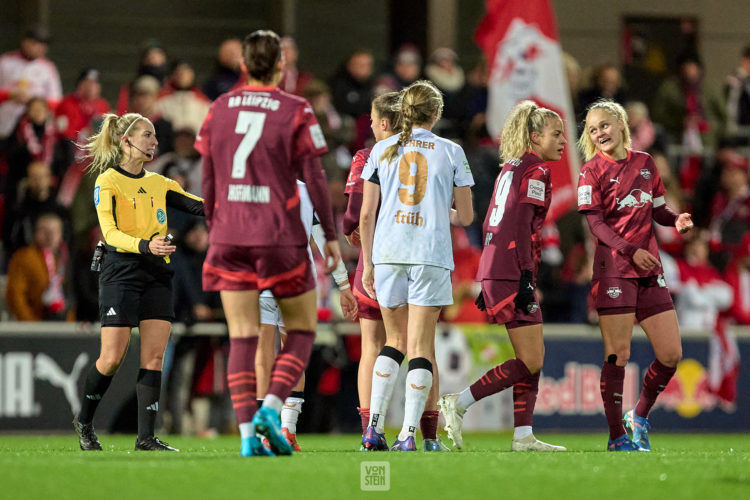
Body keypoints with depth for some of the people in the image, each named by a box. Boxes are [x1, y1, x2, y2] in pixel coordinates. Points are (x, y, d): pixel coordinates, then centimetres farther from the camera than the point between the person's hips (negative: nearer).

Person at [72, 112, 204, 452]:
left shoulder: (159, 183, 15)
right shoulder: (108, 181, -3)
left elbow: (198, 206, 6)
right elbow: (111, 233, -13)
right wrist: (145, 246, -30)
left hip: (157, 277, 5)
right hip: (121, 274, -5)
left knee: (154, 356, -4)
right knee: (113, 357, -7)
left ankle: (146, 437, -4)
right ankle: (84, 421, 16)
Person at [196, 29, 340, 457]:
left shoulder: (220, 109, 7)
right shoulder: (296, 112, -4)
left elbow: (208, 179, 11)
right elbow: (314, 179, -5)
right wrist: (331, 236, 3)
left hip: (229, 239, 3)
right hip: (281, 238, -3)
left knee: (242, 338, 3)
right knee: (301, 331, 10)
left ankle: (247, 431, -5)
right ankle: (271, 408, -10)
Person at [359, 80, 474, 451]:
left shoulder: (382, 150, 7)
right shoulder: (451, 152, 3)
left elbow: (366, 214, 6)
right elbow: (465, 216, 5)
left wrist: (367, 263, 14)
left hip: (387, 253, 2)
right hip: (431, 254, -2)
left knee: (395, 341, 16)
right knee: (421, 346, 1)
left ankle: (374, 427, 5)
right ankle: (409, 433, -9)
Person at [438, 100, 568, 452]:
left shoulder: (511, 168, 20)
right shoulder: (535, 170, -7)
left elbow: (491, 225, 21)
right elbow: (521, 226, -17)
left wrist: (489, 280, 22)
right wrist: (526, 277, -21)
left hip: (495, 274, 10)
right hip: (513, 274, -10)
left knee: (532, 358, 10)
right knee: (530, 362, -8)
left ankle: (523, 436, 7)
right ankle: (458, 404, -7)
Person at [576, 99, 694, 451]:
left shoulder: (644, 163, 12)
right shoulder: (592, 171, -1)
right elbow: (596, 224, -8)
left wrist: (676, 220, -4)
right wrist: (630, 251, -21)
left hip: (649, 269, 5)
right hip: (613, 269, -5)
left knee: (671, 354, 1)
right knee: (618, 355, -7)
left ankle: (639, 417, 22)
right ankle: (617, 436, 2)